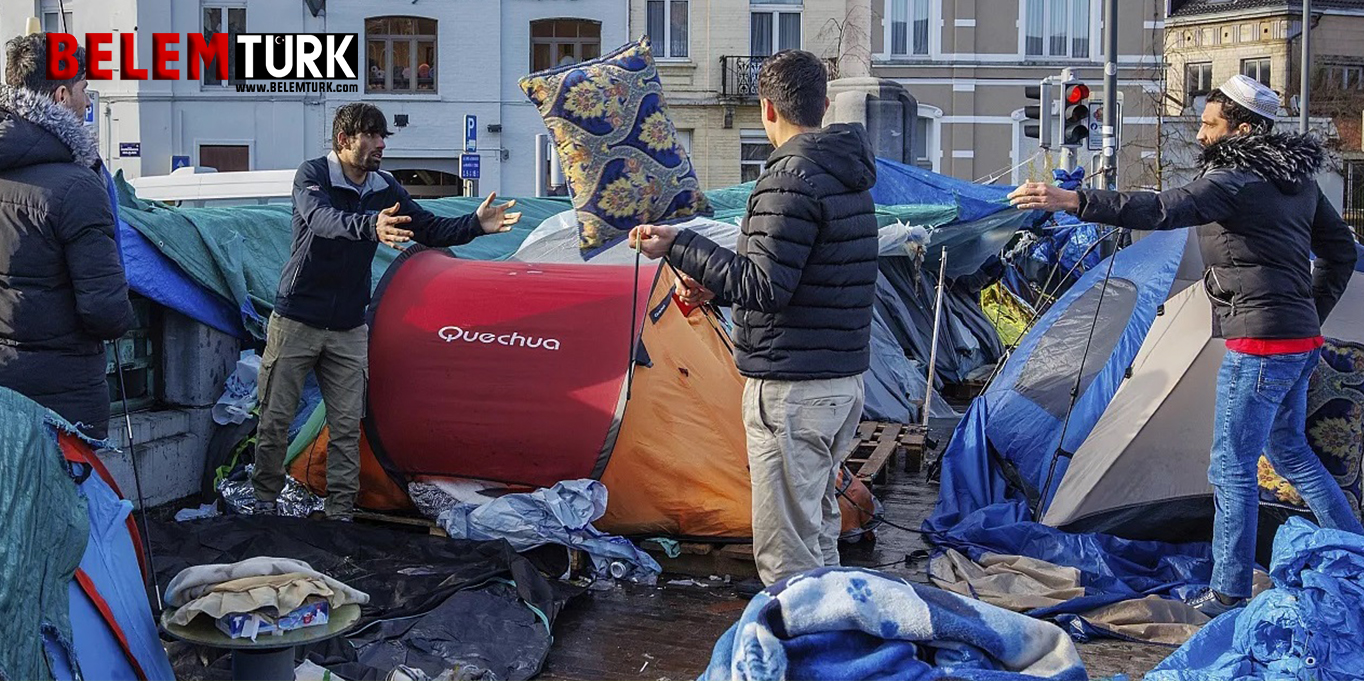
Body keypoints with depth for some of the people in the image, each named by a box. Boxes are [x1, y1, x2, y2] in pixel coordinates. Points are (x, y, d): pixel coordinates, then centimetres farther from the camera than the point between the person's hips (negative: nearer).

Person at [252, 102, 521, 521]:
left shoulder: (385, 189, 3)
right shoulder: (312, 176, -13)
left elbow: (429, 230, 5)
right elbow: (322, 219, -34)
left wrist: (476, 224, -12)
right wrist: (370, 227, -54)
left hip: (349, 329, 4)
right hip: (296, 322, -4)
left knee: (347, 425, 3)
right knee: (275, 419, 4)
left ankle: (341, 511, 11)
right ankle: (265, 500, 20)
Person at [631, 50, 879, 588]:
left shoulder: (791, 177, -17)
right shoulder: (849, 177, 13)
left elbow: (765, 288, -21)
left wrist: (679, 247, -16)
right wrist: (714, 288, 18)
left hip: (791, 388, -10)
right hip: (847, 378, 10)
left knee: (787, 552, -4)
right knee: (819, 530, 22)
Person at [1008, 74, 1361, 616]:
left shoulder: (1233, 180, -16)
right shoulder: (1297, 178, 13)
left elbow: (1162, 210, -32)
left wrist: (1073, 201, -39)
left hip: (1259, 345, -10)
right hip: (1301, 339, 10)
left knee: (1232, 468, -1)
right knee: (1288, 449, 26)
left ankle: (1229, 594, 7)